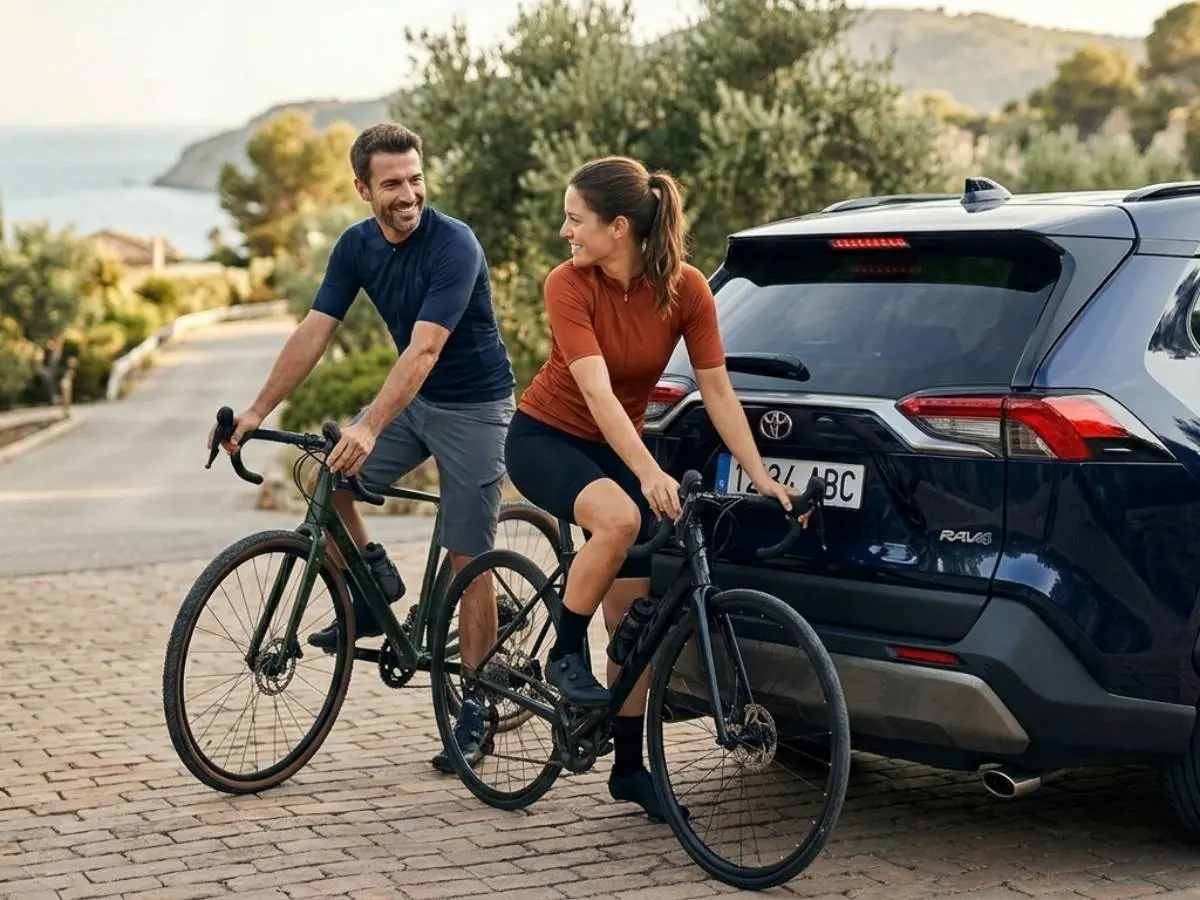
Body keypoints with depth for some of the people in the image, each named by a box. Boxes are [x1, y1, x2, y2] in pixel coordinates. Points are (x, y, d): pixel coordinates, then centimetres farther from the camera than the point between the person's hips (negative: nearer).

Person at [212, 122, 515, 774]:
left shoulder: (454, 245, -24)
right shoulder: (356, 246, -3)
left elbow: (423, 349, -33)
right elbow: (314, 332, -4)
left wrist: (368, 428, -43)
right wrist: (258, 411, -12)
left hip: (474, 407, -6)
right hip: (412, 399, 6)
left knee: (468, 561, -4)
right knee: (324, 481, -12)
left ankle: (473, 711, 5)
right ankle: (373, 586, 12)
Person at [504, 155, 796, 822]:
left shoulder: (686, 289, -14)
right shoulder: (569, 285, -22)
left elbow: (718, 392, -11)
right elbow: (597, 391, -32)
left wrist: (761, 476, -19)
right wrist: (650, 474, -44)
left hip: (615, 448, 4)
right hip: (546, 437, -3)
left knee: (633, 607, -2)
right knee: (619, 517, -35)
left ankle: (630, 766, 12)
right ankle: (567, 656, -14)